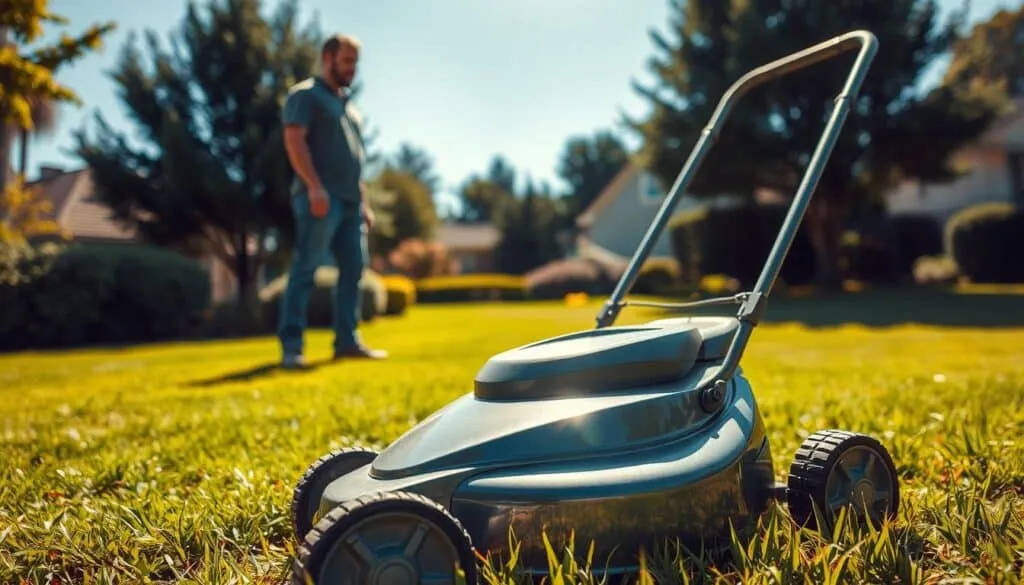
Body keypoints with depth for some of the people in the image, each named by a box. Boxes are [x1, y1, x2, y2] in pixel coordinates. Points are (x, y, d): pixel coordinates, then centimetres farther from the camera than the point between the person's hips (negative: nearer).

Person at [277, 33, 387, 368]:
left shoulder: (347, 105, 27)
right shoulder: (305, 94, 2)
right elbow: (294, 140, -12)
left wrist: (364, 203, 19)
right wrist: (314, 186, -23)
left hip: (350, 201, 8)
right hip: (321, 198, -8)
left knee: (352, 270, 4)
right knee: (305, 270, -10)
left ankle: (347, 341, 9)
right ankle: (291, 347, -10)